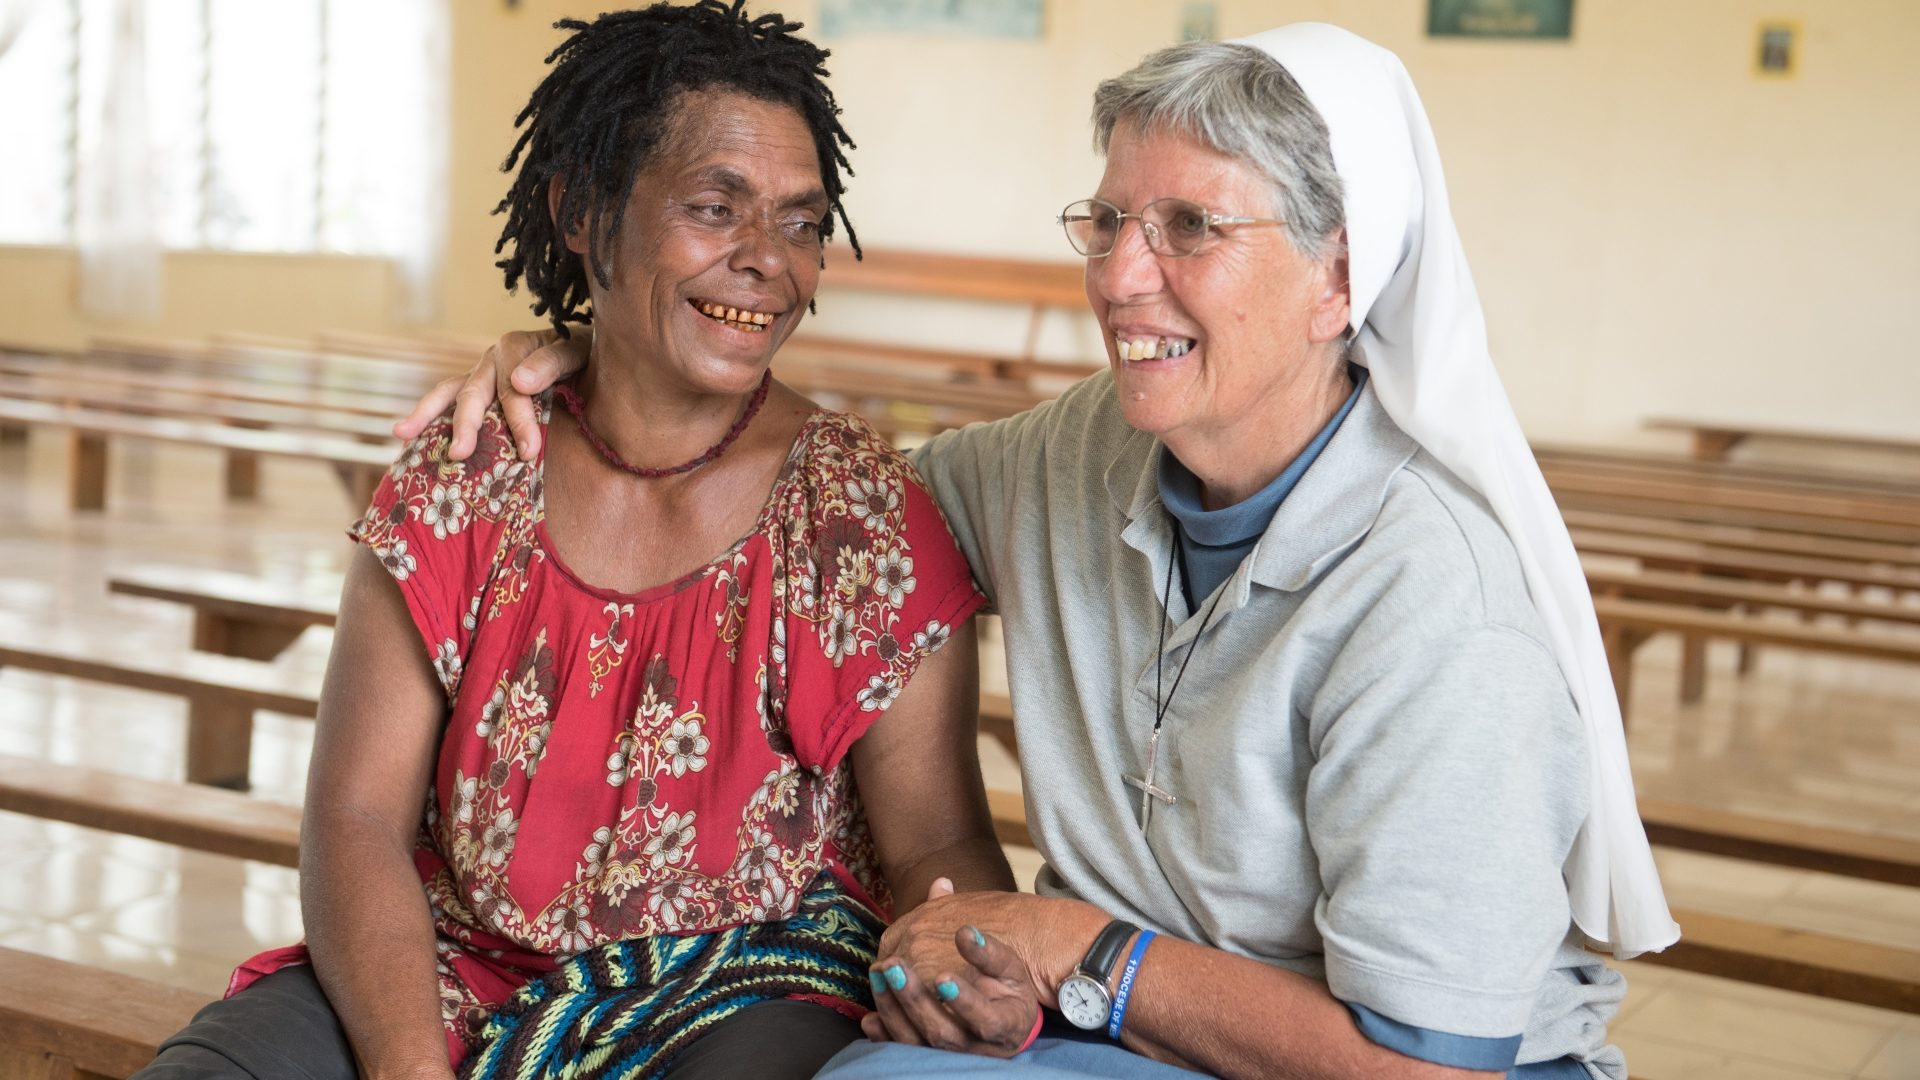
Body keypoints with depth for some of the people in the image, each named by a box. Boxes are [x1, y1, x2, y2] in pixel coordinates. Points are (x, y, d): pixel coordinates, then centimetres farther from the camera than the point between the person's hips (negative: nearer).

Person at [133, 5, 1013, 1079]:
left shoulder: (870, 518, -4)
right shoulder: (455, 489, 0)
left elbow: (938, 844, -4)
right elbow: (358, 824, -4)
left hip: (745, 993, -1)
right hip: (455, 975, 2)